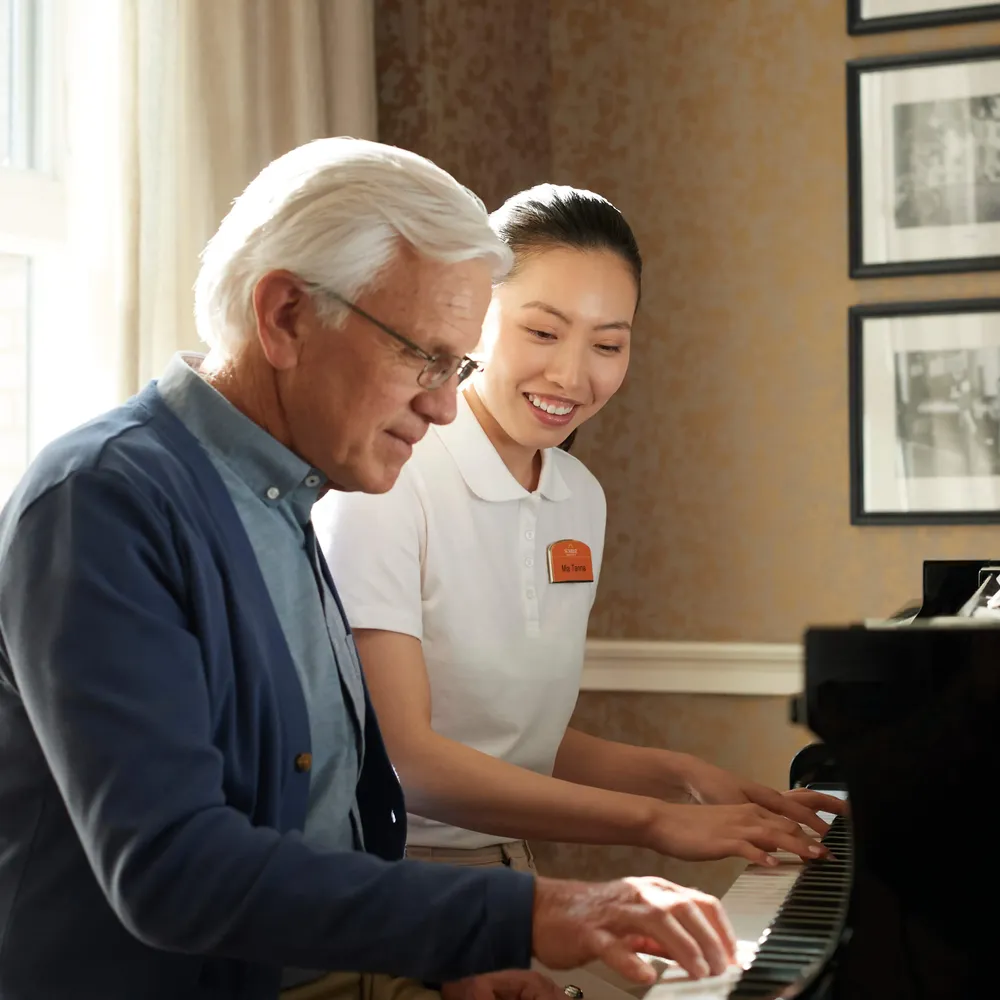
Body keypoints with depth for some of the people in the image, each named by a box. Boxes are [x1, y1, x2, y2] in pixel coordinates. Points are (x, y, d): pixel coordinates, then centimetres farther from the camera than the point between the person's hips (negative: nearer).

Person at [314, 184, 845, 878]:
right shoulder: (386, 479, -14)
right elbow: (398, 754, -20)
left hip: (508, 872, 6)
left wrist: (682, 776, 0)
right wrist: (652, 820, -18)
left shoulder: (582, 500, 8)